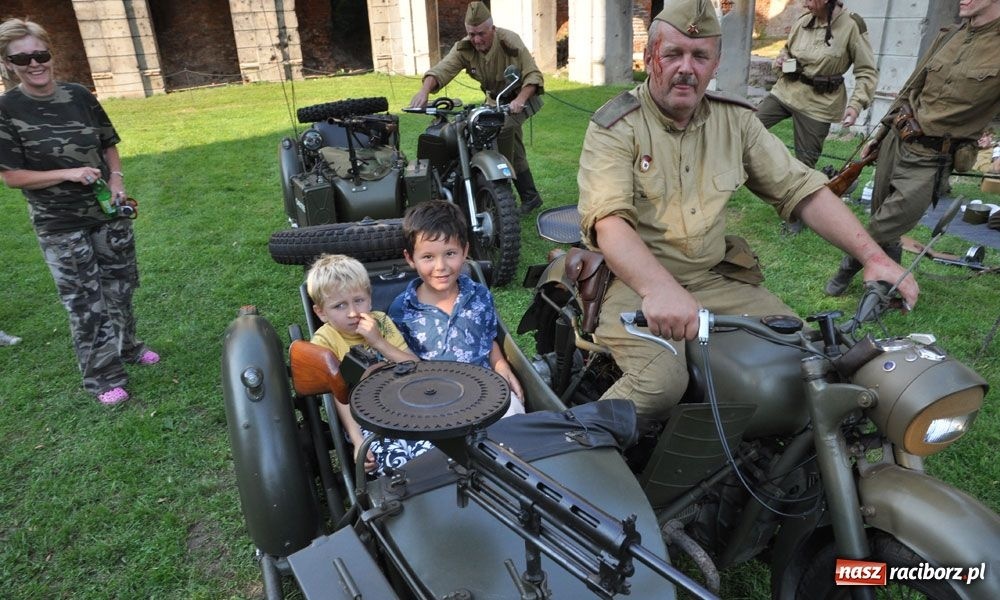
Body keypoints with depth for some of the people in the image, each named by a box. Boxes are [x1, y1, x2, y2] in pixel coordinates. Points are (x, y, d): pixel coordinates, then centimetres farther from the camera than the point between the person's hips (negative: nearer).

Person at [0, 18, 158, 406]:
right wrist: (69, 174, -22)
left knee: (120, 287, 17)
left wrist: (117, 182, -6)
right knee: (85, 302, 1)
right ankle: (105, 377, 13)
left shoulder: (79, 96, 0)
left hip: (109, 212, 4)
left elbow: (109, 146, 11)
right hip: (60, 226, -4)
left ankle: (126, 346, 38)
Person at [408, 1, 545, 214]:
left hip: (521, 96, -5)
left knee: (504, 127, -34)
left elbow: (533, 75, -27)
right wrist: (424, 91, -49)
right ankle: (530, 196, 22)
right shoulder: (464, 48, -17)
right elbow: (442, 69, -29)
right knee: (515, 153, 10)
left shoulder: (510, 42, -26)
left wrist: (519, 99, -45)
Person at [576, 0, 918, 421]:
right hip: (634, 280, -5)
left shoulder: (735, 121, 7)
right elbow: (608, 223, -25)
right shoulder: (614, 128, -9)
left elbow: (801, 189, 5)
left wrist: (873, 256, -8)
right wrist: (659, 289, -43)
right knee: (658, 384, -30)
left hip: (713, 276, 6)